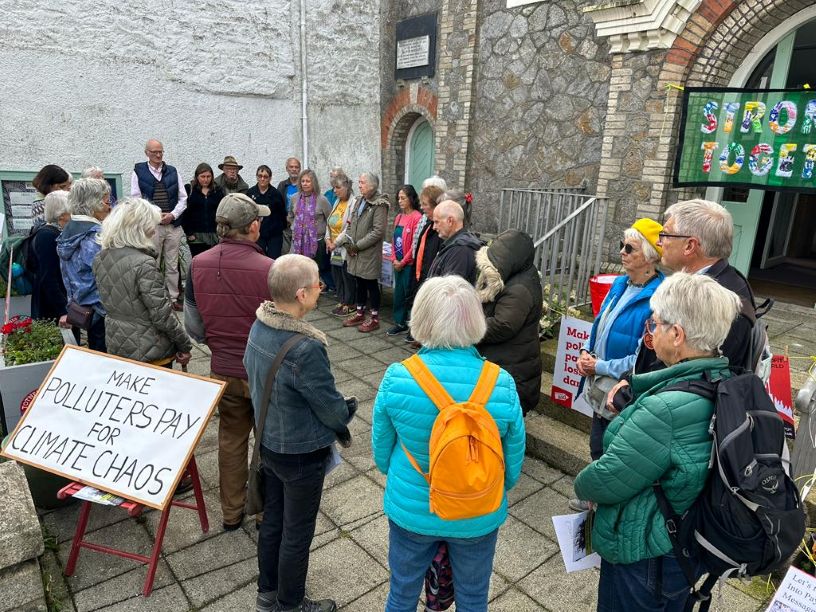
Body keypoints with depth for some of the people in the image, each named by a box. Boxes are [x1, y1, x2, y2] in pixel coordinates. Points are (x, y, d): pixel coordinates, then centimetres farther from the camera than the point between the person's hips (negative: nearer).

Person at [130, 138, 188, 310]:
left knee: (172, 265, 8)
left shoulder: (173, 172, 9)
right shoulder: (139, 172, 2)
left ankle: (174, 298, 16)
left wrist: (173, 215, -7)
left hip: (173, 225, 2)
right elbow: (136, 199, -1)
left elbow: (183, 198, 8)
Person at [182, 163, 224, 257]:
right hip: (196, 235, -2)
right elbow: (183, 213, 0)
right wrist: (189, 233, -6)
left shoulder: (217, 190, 10)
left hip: (214, 235, 2)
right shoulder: (189, 189, 4)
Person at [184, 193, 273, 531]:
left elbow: (193, 324, 0)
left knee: (230, 439, 21)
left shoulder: (198, 265, -9)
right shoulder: (268, 269, -25)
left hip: (223, 370, 4)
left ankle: (231, 512, 36)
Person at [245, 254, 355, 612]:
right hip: (302, 453, -7)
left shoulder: (259, 327, -9)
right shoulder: (305, 349, -34)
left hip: (268, 442, 8)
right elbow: (330, 406, -21)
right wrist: (343, 419, 1)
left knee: (272, 520, 25)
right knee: (297, 532, 15)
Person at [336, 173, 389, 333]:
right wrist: (347, 242, 0)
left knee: (371, 284, 2)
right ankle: (360, 313, 29)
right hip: (355, 252, 7)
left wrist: (358, 245, -17)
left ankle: (374, 318, 13)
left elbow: (378, 231, -19)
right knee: (359, 282, 16)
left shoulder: (379, 204, -13)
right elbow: (351, 224, 16)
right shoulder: (359, 201, 12)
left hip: (370, 253, -7)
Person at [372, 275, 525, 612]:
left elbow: (381, 449, -7)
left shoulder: (396, 379, -23)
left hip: (410, 509, 1)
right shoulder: (501, 385, -24)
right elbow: (514, 461, -9)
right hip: (478, 517, 0)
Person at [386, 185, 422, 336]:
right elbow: (394, 240, 13)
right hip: (398, 264, 7)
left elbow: (415, 244, -16)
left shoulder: (417, 217, -14)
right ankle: (400, 323, 25)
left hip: (409, 264, -7)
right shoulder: (399, 217, 10)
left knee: (409, 293, 0)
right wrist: (394, 259, 2)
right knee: (398, 292, 13)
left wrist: (403, 262, -11)